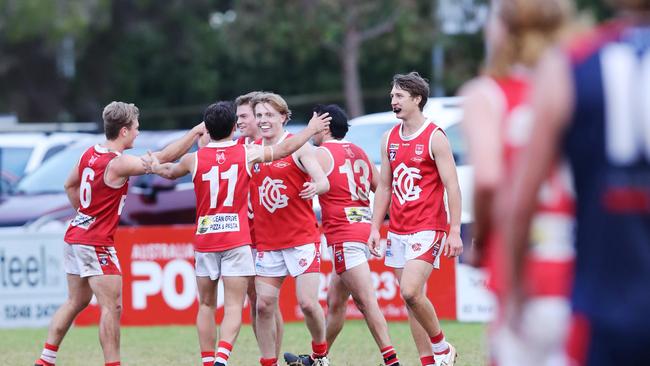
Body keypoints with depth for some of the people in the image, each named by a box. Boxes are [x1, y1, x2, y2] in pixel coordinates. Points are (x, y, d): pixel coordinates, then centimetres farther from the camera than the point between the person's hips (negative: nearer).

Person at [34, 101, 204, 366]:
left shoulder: (90, 154, 6)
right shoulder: (118, 163, -19)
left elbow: (70, 185, 21)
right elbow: (165, 157, -20)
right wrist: (196, 131, -13)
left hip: (76, 235, 9)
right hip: (96, 244, -9)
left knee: (76, 301, 18)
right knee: (112, 307, -6)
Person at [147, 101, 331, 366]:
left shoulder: (194, 159, 2)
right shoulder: (247, 153, -1)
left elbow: (170, 172, 24)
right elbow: (286, 148, 13)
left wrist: (155, 166, 47)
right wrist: (311, 129, 29)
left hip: (205, 240, 2)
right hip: (236, 239, -2)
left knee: (206, 306, 13)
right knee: (234, 307, -5)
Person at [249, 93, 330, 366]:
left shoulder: (298, 146, -6)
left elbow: (324, 182, -14)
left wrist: (315, 187, -37)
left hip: (302, 238, -4)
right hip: (267, 241, 4)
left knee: (307, 302, -10)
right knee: (264, 305, -2)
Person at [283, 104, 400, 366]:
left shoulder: (321, 154, -5)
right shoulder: (358, 152, 17)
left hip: (345, 235, -8)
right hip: (364, 226, 9)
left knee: (366, 301, -13)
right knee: (335, 301, 18)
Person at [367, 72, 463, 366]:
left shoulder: (434, 137, -8)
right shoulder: (389, 138, 12)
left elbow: (452, 187, -10)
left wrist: (455, 231, -16)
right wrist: (375, 228, 11)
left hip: (428, 229, -7)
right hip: (398, 231, 7)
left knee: (411, 292, -21)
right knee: (411, 298, 5)